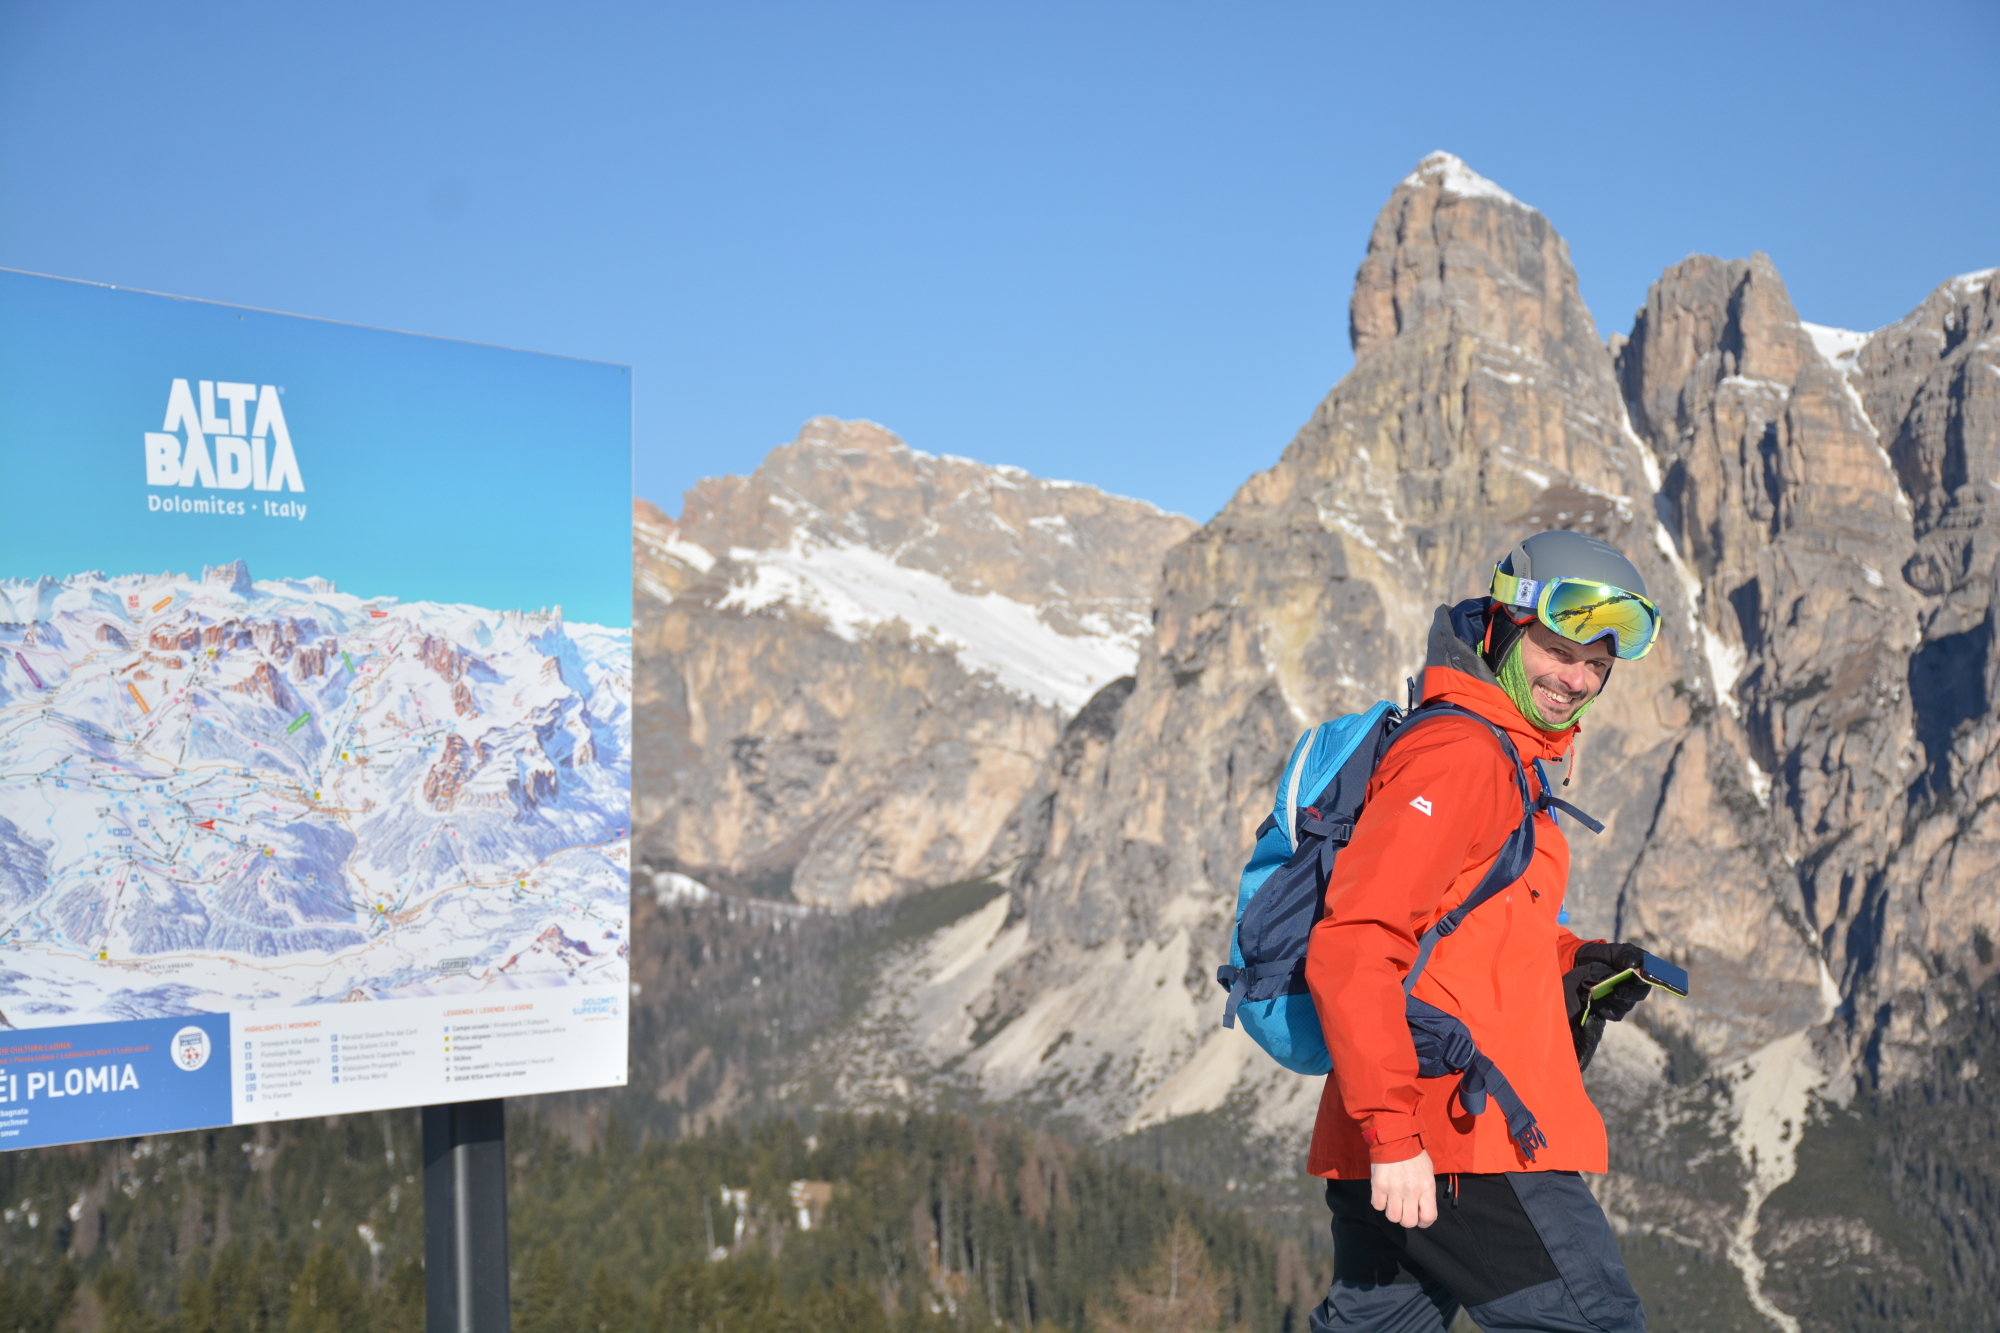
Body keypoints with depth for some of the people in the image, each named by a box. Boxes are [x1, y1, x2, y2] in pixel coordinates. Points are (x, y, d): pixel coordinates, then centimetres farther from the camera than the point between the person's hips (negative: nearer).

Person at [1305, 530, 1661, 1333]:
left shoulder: (1507, 766, 21)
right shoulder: (1461, 755, -12)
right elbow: (1351, 950, -21)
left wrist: (1576, 967, 13)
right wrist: (1394, 1132, -24)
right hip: (1464, 1145, -10)